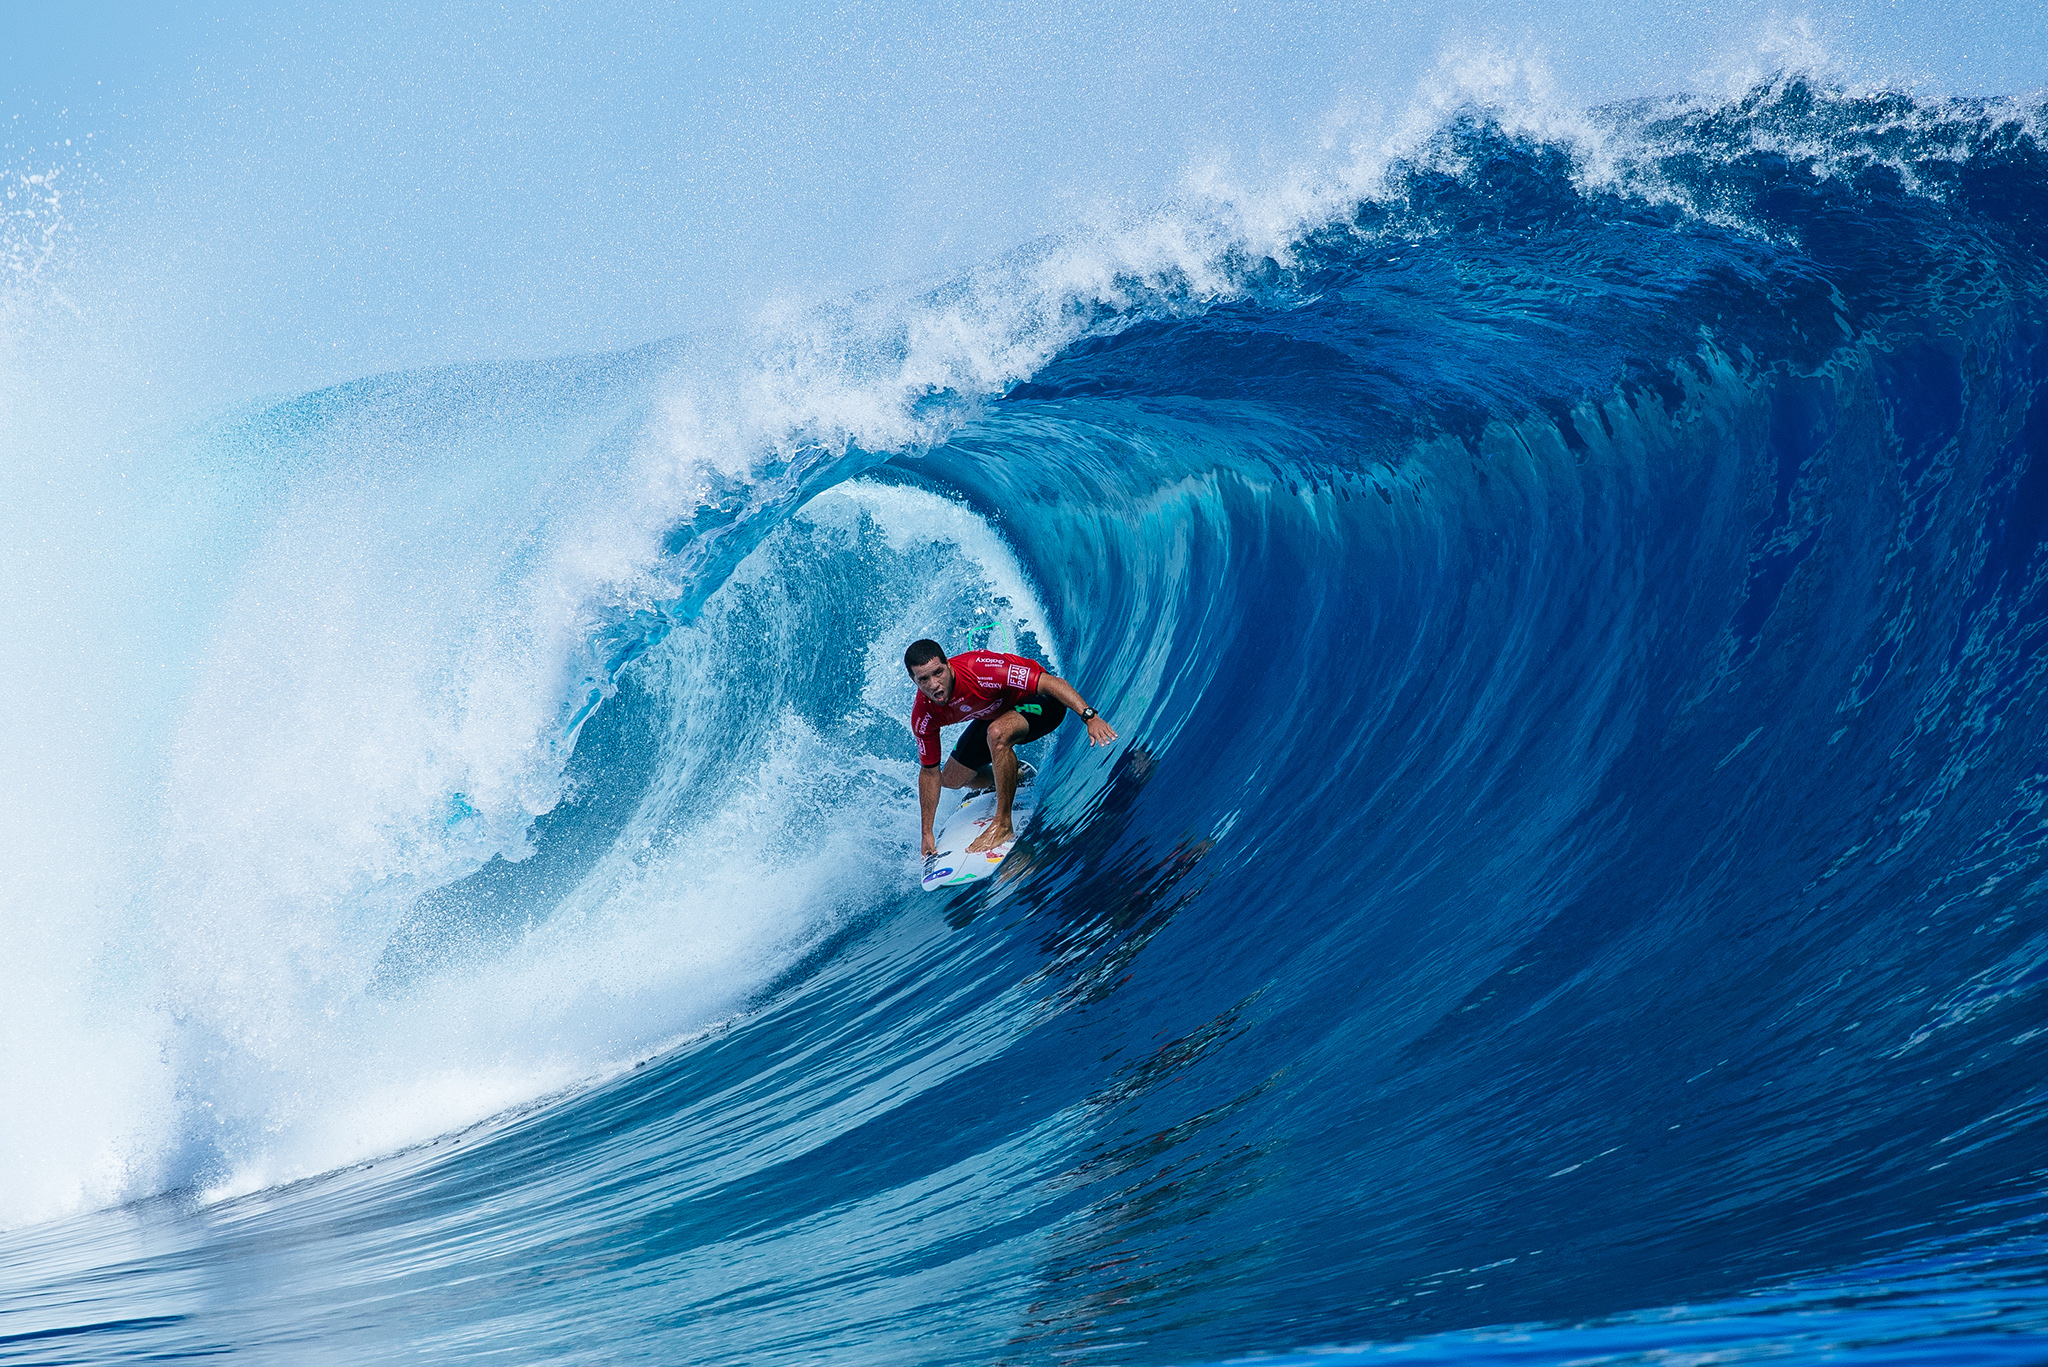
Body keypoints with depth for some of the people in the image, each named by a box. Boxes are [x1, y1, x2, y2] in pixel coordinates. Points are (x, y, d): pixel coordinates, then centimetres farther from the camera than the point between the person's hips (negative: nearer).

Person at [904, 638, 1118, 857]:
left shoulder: (981, 670, -38)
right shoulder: (923, 716, -19)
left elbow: (1051, 682, -38)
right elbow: (929, 771, -5)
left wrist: (1090, 717, -50)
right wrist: (927, 833, -3)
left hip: (1041, 700, -7)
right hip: (996, 714, 7)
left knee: (998, 733, -37)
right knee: (952, 779, 7)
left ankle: (1003, 825, -25)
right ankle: (1015, 777, 37)